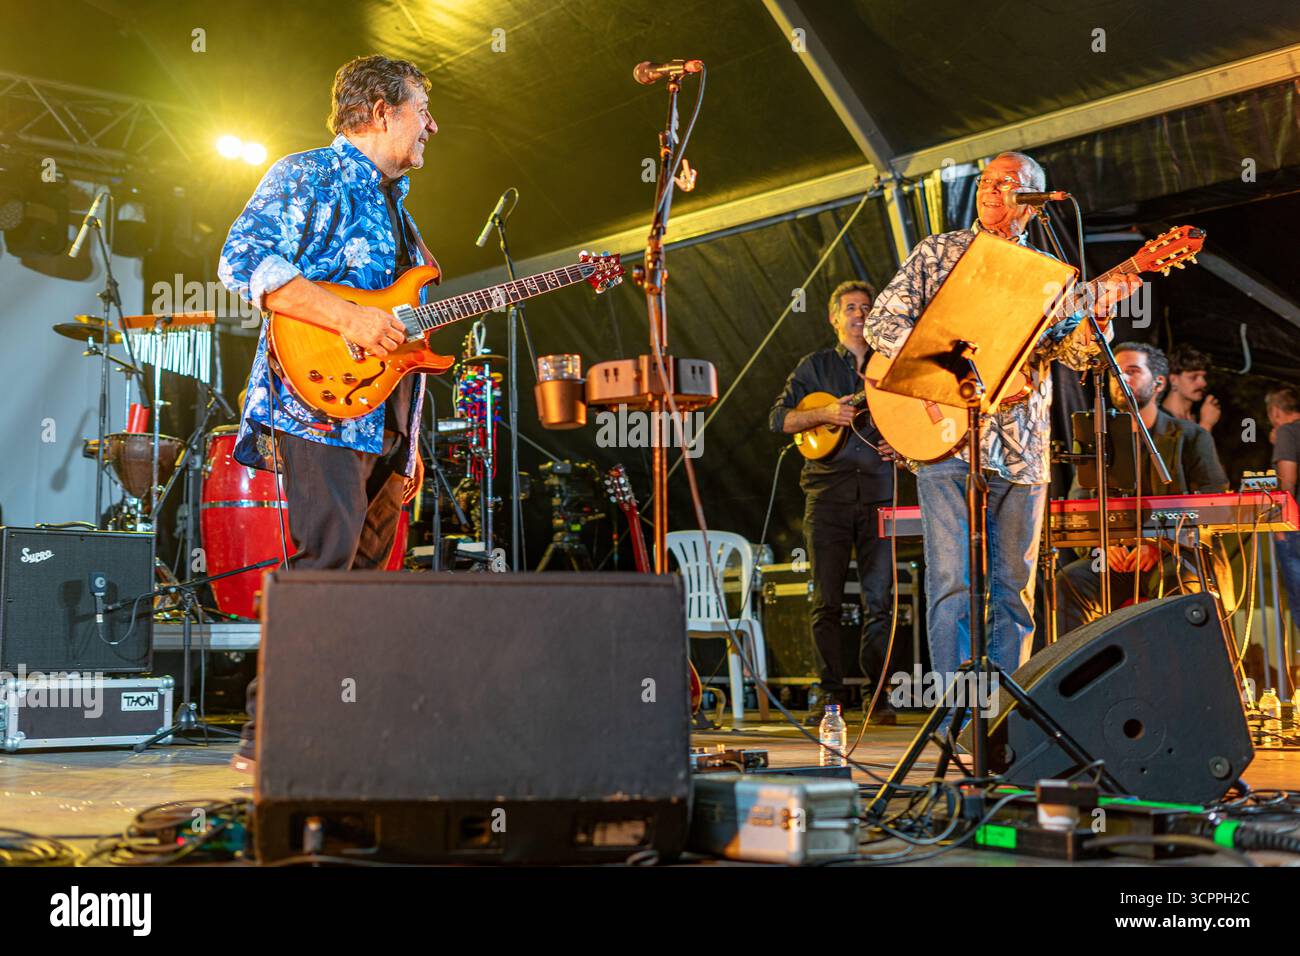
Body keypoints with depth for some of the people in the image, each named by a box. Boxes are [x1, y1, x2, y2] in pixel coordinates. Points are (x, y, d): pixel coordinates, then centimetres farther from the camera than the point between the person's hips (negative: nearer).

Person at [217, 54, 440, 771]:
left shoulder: (393, 204, 27)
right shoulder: (306, 176, 1)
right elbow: (243, 261, -14)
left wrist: (409, 444, 21)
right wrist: (348, 317, -22)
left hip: (384, 422, 9)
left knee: (365, 571, 7)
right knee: (327, 555, -18)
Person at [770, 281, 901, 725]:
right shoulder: (816, 365, 12)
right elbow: (779, 418, 3)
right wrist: (824, 413, -13)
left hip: (879, 492, 1)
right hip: (828, 491, -1)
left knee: (879, 600, -2)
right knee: (827, 601, -3)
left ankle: (877, 694, 5)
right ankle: (832, 693, 3)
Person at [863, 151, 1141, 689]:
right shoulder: (937, 252, 11)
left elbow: (1074, 351, 5)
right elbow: (881, 322, 3)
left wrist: (1099, 314, -16)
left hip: (1020, 449, 3)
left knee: (1014, 587, 5)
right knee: (952, 581, -9)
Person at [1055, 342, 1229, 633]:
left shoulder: (1192, 437, 5)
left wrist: (1160, 545, -19)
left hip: (1181, 556, -3)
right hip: (1118, 556, 3)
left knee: (1171, 579, -37)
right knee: (1069, 580, -25)